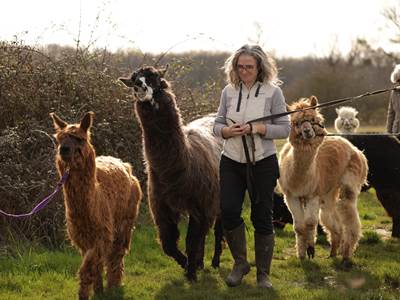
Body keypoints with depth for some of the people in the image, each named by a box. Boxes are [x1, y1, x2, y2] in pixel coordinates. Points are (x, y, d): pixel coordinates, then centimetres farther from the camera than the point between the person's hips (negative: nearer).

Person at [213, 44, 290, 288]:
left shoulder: (273, 92, -4)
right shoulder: (229, 92, 6)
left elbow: (284, 129, -6)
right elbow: (217, 124, 9)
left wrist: (256, 129, -19)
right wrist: (228, 131, -13)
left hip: (263, 163, -2)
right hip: (232, 162, 3)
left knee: (262, 217, 3)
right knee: (229, 211, -8)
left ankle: (263, 273, 16)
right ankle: (240, 263, 14)